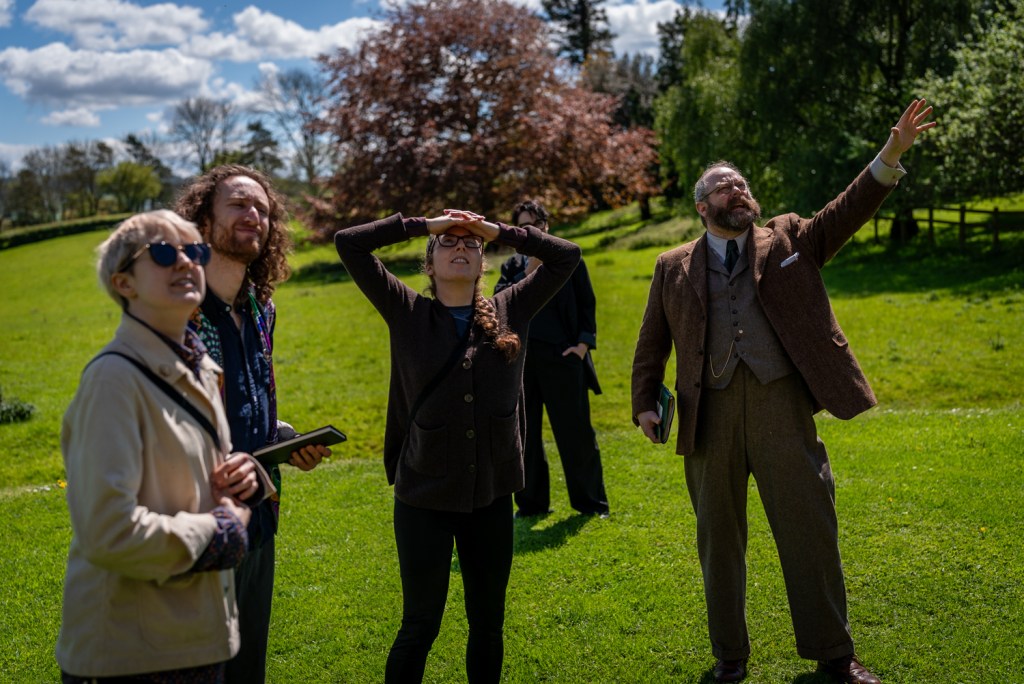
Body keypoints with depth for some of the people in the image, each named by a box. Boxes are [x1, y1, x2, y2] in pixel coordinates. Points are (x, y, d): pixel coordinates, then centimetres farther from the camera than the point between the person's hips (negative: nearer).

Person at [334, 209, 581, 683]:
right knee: (420, 625, 6)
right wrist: (424, 225, -2)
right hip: (424, 498, -2)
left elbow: (566, 256, 6)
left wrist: (498, 231, 3)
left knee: (488, 624, 15)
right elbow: (348, 244, -5)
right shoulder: (407, 313, -2)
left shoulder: (510, 310, 4)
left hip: (491, 496, 3)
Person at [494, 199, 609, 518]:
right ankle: (531, 503, 20)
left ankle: (591, 503, 15)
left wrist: (584, 343, -6)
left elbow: (587, 303, 4)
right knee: (524, 432, 8)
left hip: (562, 356, -3)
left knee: (575, 431, 1)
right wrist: (528, 273, -12)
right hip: (521, 358, 3)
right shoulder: (513, 266, 12)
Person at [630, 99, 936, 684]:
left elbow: (847, 212, 2)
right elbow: (652, 343, 13)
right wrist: (645, 403, 3)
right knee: (720, 538, 9)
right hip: (711, 412, 1)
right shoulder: (674, 267, 12)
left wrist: (891, 155, -11)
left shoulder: (789, 241, 13)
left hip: (781, 402, -1)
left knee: (810, 529, 2)